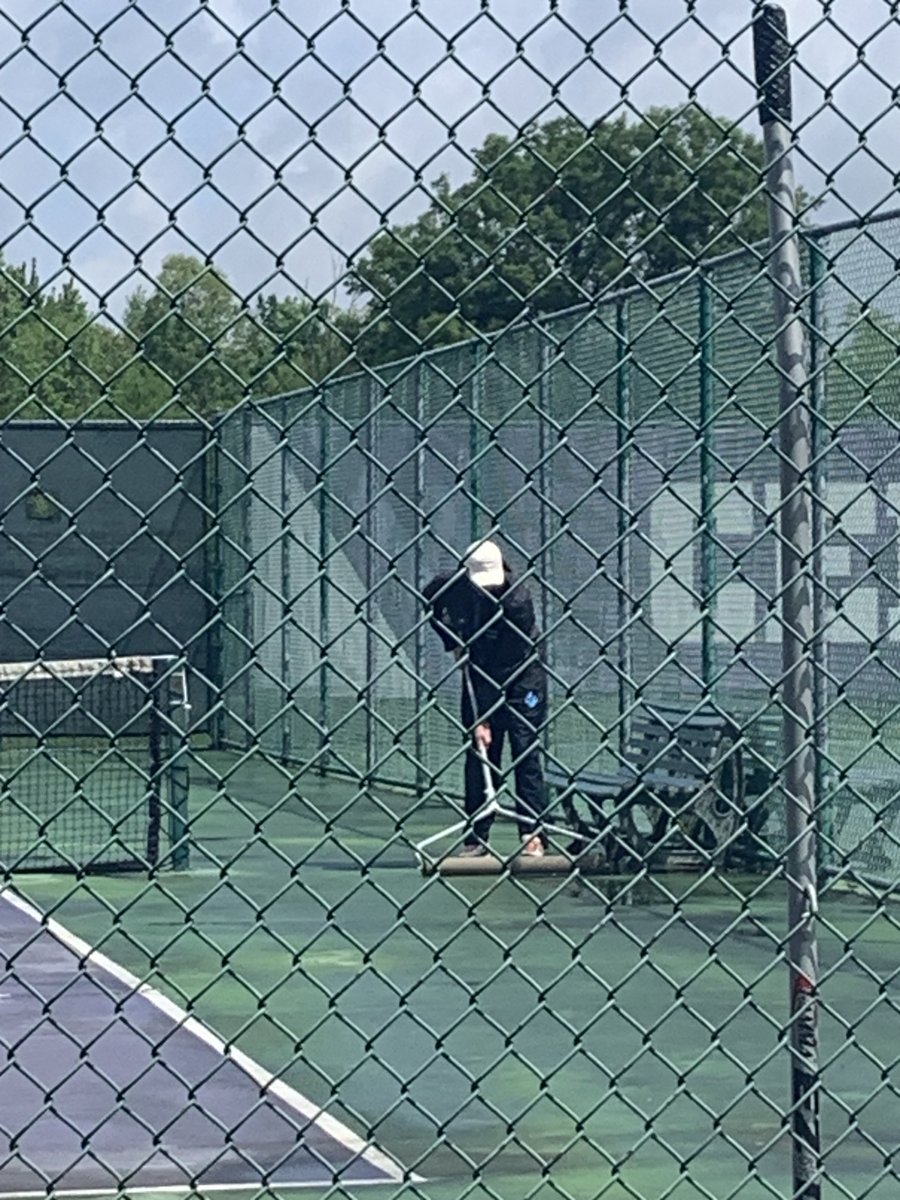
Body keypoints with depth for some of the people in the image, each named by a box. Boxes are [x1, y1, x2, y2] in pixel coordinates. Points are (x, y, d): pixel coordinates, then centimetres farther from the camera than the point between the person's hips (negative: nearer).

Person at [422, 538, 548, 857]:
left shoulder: (517, 600, -28)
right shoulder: (454, 585, -14)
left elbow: (499, 666, -30)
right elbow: (428, 600, 12)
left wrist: (484, 720, -30)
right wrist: (451, 640, -2)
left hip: (521, 678, -4)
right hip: (479, 678, 4)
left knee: (526, 754, -10)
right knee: (479, 758, 2)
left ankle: (533, 834, -10)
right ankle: (476, 837, 5)